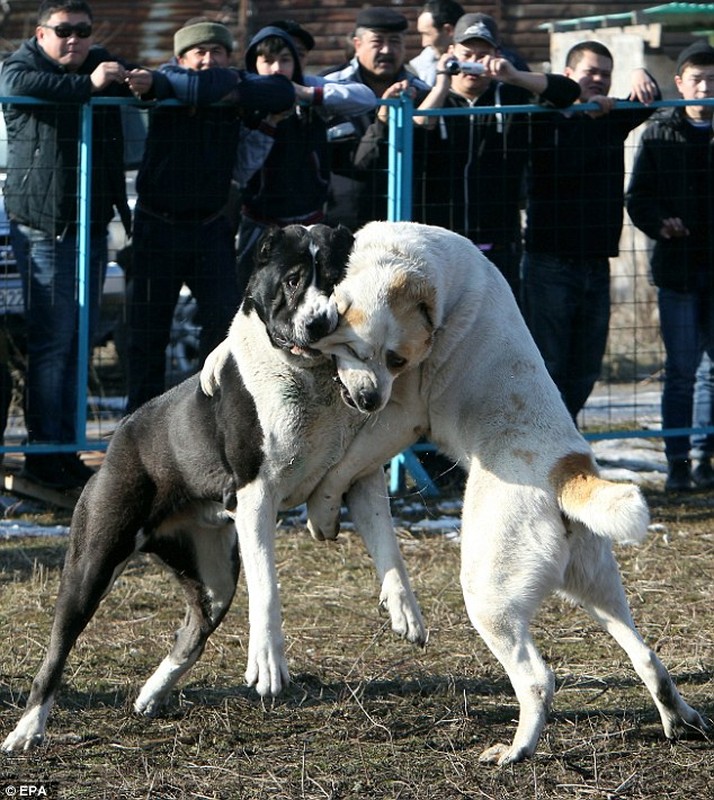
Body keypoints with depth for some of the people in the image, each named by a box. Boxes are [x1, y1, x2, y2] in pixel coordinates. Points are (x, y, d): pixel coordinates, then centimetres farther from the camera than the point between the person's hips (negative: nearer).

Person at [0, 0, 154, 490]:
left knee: (79, 340, 9)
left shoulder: (106, 67, 13)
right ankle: (43, 454, -6)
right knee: (52, 339, -10)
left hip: (94, 225, 6)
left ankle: (68, 450, 15)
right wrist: (87, 86, -33)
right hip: (43, 225, -6)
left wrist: (146, 83, -9)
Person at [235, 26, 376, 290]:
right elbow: (240, 173, -13)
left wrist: (310, 95, -24)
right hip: (260, 226, -1)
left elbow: (366, 97, -15)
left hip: (310, 223, 1)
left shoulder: (310, 88, -2)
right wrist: (267, 125, -23)